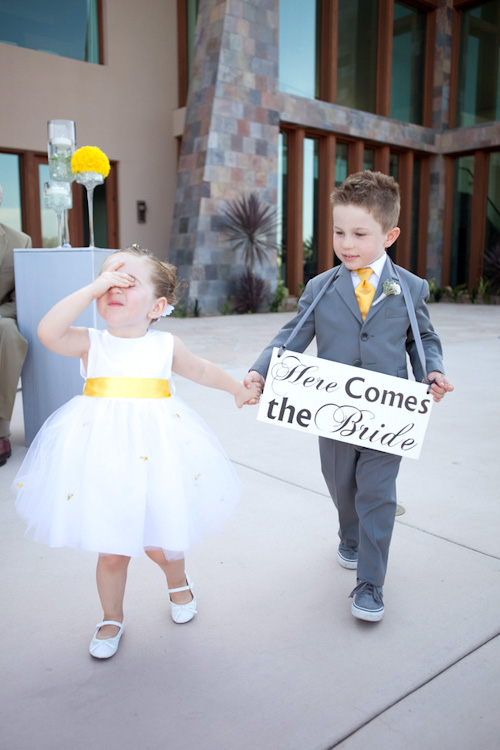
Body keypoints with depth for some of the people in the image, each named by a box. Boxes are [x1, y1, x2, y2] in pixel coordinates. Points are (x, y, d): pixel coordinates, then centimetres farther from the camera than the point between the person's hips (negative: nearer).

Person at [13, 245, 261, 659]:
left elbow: (201, 369, 18)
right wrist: (94, 286, -23)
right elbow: (48, 332, -24)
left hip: (155, 458, 1)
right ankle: (112, 618, 40)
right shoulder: (90, 343, -4)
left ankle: (178, 581, 49)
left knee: (159, 544, 13)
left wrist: (238, 388, 30)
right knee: (112, 551, 11)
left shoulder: (165, 345, 1)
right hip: (103, 463, 0)